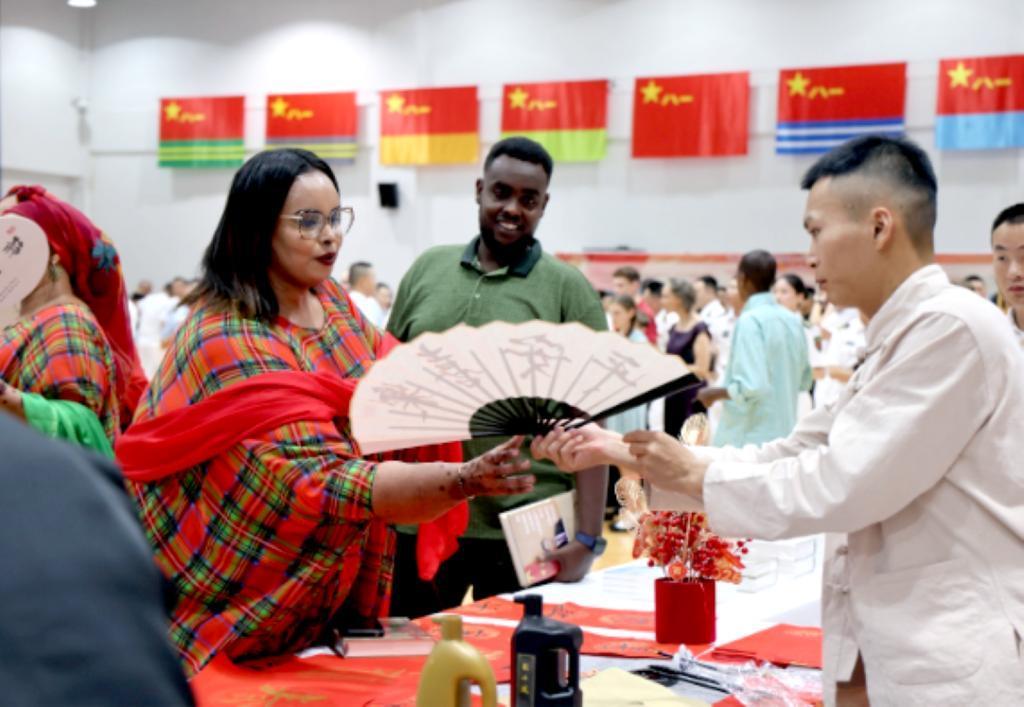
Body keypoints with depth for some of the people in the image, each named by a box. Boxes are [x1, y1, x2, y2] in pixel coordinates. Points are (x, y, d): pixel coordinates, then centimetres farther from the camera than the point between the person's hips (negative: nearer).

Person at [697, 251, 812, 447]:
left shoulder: (750, 320, -14)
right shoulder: (793, 320, 8)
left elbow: (751, 386, -21)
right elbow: (804, 381, 16)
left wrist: (713, 393, -7)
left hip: (750, 438, -8)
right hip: (784, 432, 8)